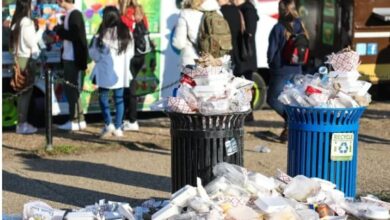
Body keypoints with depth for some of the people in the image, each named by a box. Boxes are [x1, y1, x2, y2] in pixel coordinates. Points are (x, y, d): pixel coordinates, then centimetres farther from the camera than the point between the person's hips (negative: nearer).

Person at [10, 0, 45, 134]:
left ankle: (21, 122, 15)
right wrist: (41, 30, 0)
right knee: (26, 92, -4)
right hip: (27, 59, -9)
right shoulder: (27, 22, -14)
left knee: (22, 92, 12)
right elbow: (32, 42, -12)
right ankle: (23, 124, -3)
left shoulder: (16, 21, 12)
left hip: (19, 58, 9)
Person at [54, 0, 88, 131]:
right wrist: (59, 30, 3)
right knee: (69, 88, 13)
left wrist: (58, 30, -12)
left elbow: (74, 35, -22)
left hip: (73, 58, -9)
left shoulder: (75, 14, -15)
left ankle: (76, 120, 1)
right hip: (68, 57, 9)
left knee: (72, 88, -5)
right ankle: (76, 119, 19)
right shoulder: (69, 14, 13)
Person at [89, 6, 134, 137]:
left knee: (103, 97, 10)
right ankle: (118, 128, 9)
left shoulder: (102, 34, -11)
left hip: (105, 71, -4)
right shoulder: (126, 33, 1)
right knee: (119, 98, 9)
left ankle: (108, 124, -1)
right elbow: (131, 53, 8)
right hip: (121, 71, 4)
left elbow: (93, 53, -3)